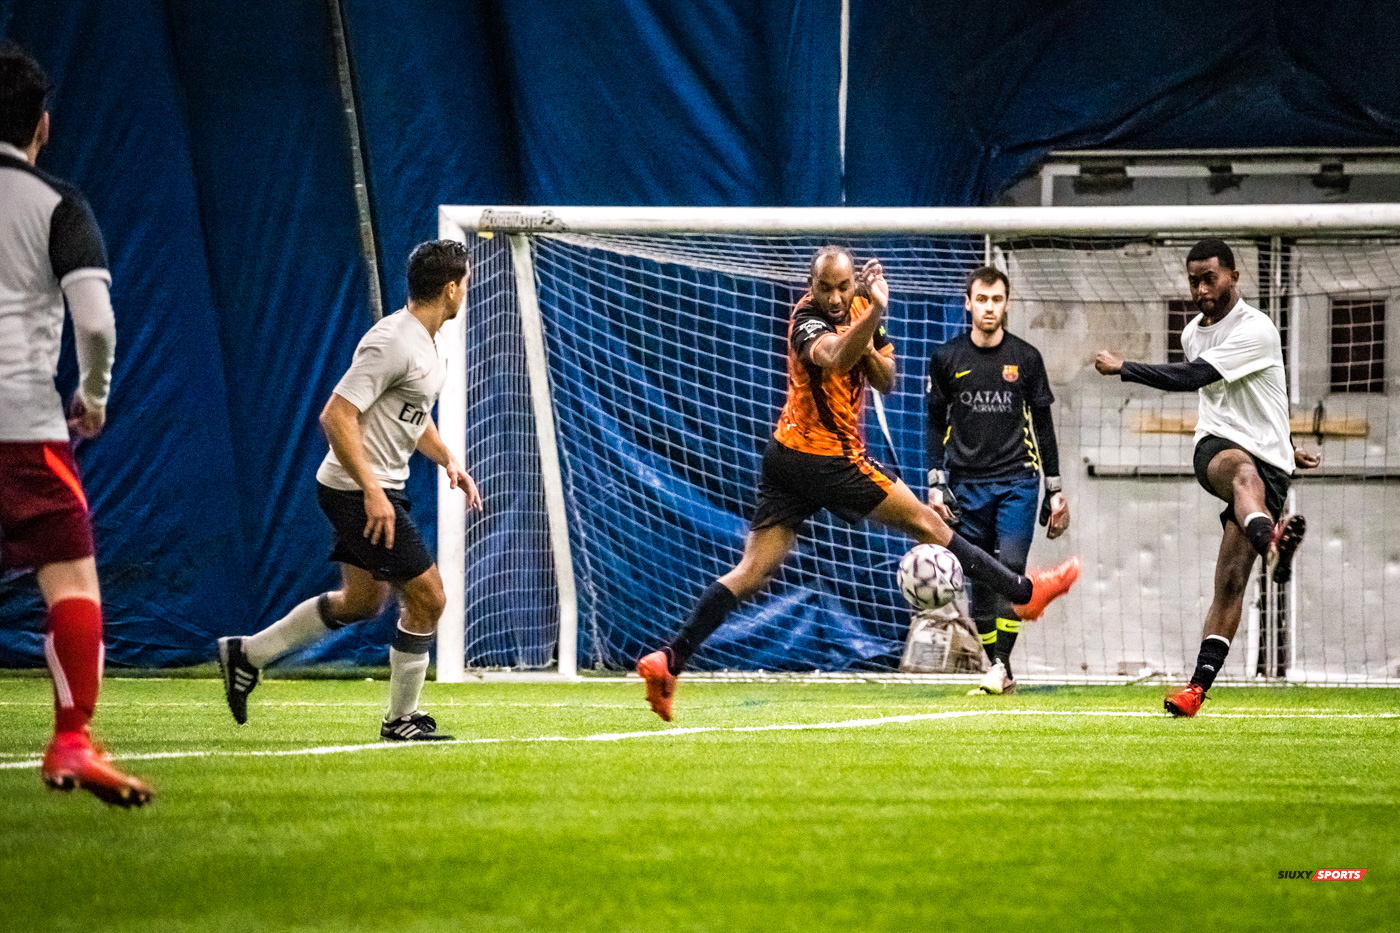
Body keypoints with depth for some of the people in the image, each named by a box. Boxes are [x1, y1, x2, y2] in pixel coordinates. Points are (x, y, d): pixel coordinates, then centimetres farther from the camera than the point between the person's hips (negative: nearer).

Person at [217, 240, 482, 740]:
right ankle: (401, 718, 6)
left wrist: (447, 460, 12)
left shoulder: (423, 340, 11)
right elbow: (336, 417, -26)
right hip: (360, 492, -11)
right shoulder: (393, 342, -22)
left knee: (362, 600, 19)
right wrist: (372, 491, -28)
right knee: (426, 597, -6)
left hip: (371, 491, 11)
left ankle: (247, 655, 27)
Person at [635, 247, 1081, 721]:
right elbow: (835, 359, -43)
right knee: (925, 522, 4)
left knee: (753, 570, 3)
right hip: (825, 462, -8)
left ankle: (669, 659, -3)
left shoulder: (860, 308, 6)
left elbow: (886, 381, 10)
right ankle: (1023, 592, 15)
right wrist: (874, 313, -57)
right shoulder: (807, 321, -20)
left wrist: (868, 348, -11)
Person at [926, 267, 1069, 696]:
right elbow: (936, 425, 10)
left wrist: (1055, 490, 8)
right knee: (979, 580, 0)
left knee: (1010, 568, -16)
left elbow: (1043, 426, 9)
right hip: (968, 485, 1)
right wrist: (936, 485, 3)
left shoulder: (1025, 358, 4)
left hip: (1017, 482, -1)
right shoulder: (947, 358, 5)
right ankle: (1000, 672, 7)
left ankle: (1001, 662, -18)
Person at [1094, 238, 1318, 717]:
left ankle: (1199, 684, -10)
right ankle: (1272, 542, -69)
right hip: (1215, 447, 3)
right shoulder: (1193, 333, 16)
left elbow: (1191, 377, -18)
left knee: (1231, 580, -12)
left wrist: (1123, 368, -9)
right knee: (1243, 471, -38)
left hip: (1267, 462, -3)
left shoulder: (1256, 331, -10)